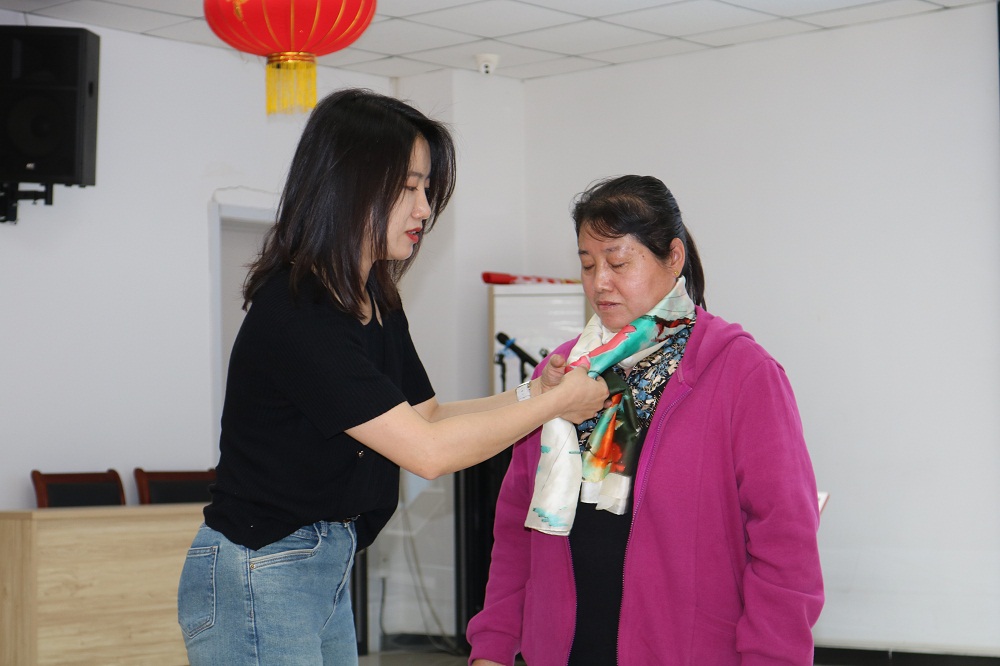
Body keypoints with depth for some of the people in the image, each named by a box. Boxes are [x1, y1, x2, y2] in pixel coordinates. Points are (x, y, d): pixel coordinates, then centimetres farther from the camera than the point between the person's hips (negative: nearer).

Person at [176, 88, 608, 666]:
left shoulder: (377, 300, 8)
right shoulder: (295, 315, -22)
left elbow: (427, 414, 14)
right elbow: (429, 451, -23)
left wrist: (531, 395, 1)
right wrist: (555, 403, -13)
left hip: (330, 572, 9)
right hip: (257, 581, -9)